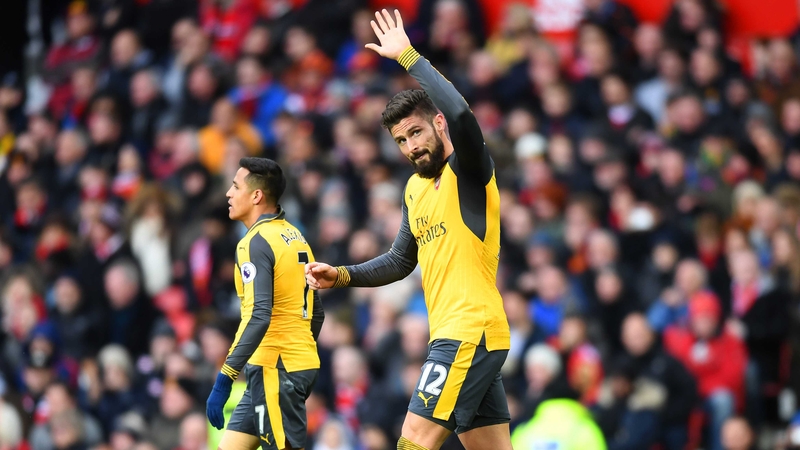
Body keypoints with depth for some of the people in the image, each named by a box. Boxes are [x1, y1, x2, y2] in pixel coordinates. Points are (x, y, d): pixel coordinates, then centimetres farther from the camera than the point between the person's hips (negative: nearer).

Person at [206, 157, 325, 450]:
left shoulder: (256, 242, -13)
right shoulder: (294, 236, 14)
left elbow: (259, 316, -24)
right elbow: (315, 312, 19)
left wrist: (224, 380, -26)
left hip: (275, 370, -9)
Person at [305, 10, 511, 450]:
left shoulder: (468, 172, -8)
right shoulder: (415, 188, 17)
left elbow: (460, 115, -29)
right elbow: (401, 261, 28)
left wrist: (408, 55, -23)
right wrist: (341, 276, 14)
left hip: (471, 334, -9)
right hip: (453, 336, 9)